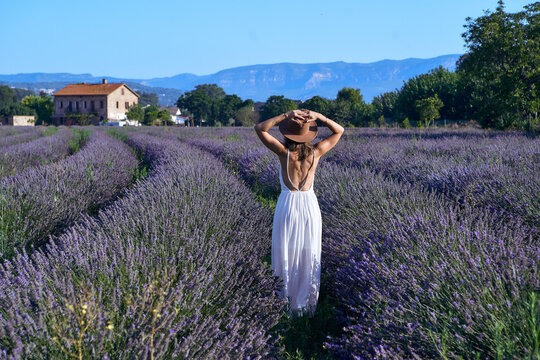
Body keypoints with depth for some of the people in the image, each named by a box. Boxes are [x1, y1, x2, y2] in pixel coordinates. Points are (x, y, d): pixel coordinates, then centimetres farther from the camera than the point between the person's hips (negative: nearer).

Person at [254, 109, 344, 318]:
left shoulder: (284, 152, -14)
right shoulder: (315, 152, -7)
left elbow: (259, 128, -10)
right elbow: (339, 131, 5)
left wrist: (286, 115, -17)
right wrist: (318, 117, -10)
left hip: (287, 205, -2)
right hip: (310, 206, 2)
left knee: (286, 254, 10)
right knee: (309, 257, 13)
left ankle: (286, 300, 17)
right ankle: (306, 305, 24)